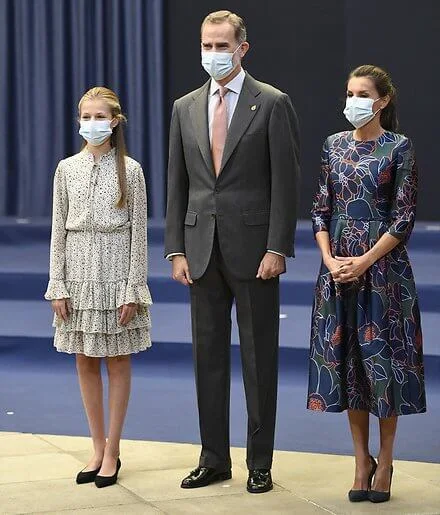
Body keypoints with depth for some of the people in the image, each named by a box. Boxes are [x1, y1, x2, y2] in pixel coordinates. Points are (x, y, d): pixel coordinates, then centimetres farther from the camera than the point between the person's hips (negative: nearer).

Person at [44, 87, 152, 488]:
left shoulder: (130, 170, -4)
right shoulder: (67, 169, 4)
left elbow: (138, 232, -4)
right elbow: (59, 229, 5)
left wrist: (133, 289, -9)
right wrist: (58, 286, 0)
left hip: (116, 274, -3)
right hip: (79, 274, 3)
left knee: (117, 361, 5)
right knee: (85, 362, 8)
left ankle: (112, 452, 13)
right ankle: (98, 449, 19)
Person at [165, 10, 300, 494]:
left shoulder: (272, 104, -3)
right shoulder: (185, 108, 10)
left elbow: (285, 182, -7)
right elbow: (176, 185, 10)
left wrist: (276, 249, -13)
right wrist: (177, 250, 3)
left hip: (253, 248, -4)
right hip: (202, 249, 4)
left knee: (259, 358, 3)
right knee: (208, 355, 9)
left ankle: (259, 462, 12)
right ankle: (213, 458, 19)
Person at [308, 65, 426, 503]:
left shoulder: (398, 147, -4)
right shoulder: (334, 145, 9)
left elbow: (404, 217, -8)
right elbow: (321, 209, 9)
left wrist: (365, 261, -14)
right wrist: (329, 258, -6)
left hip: (382, 265, -4)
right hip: (338, 268, 4)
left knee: (383, 357, -1)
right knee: (345, 359, 5)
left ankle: (385, 463, 11)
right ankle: (362, 462, 15)